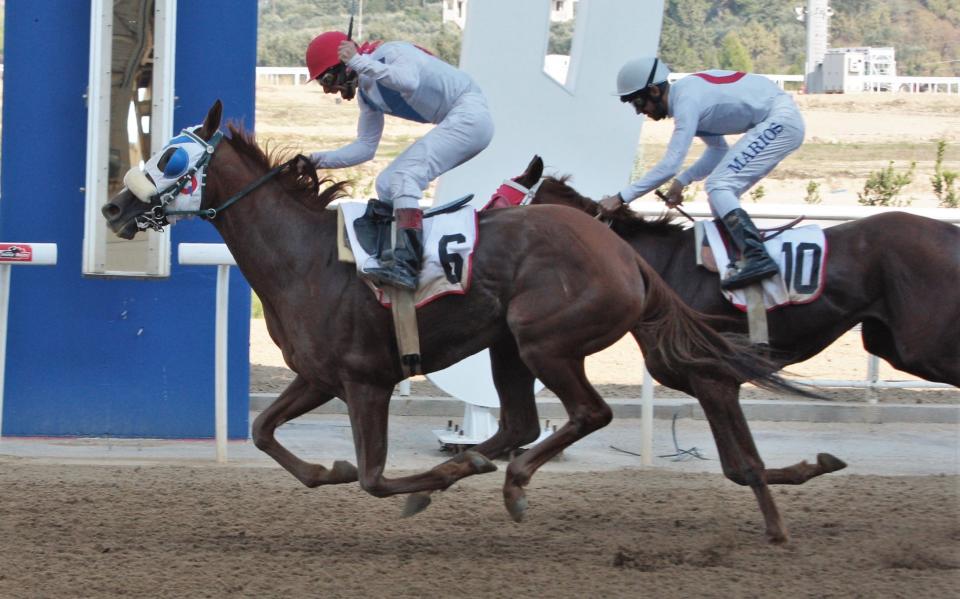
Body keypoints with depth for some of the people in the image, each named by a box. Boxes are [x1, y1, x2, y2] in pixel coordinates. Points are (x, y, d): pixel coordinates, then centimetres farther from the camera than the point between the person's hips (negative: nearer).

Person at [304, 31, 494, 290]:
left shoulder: (394, 53, -15)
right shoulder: (367, 93, 11)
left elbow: (408, 82, -38)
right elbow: (365, 148, 15)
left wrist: (359, 62, -30)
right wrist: (318, 160, 3)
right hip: (453, 124, 10)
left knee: (403, 177, -23)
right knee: (387, 184, 8)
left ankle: (406, 266, -35)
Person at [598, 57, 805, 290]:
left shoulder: (687, 102, -19)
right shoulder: (687, 93, 11)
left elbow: (669, 166, -24)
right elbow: (719, 150, 18)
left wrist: (621, 197, -21)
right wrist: (682, 181, 6)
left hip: (780, 120, -10)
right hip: (783, 121, 10)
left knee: (718, 186, -16)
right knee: (720, 192, 12)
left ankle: (757, 258, -27)